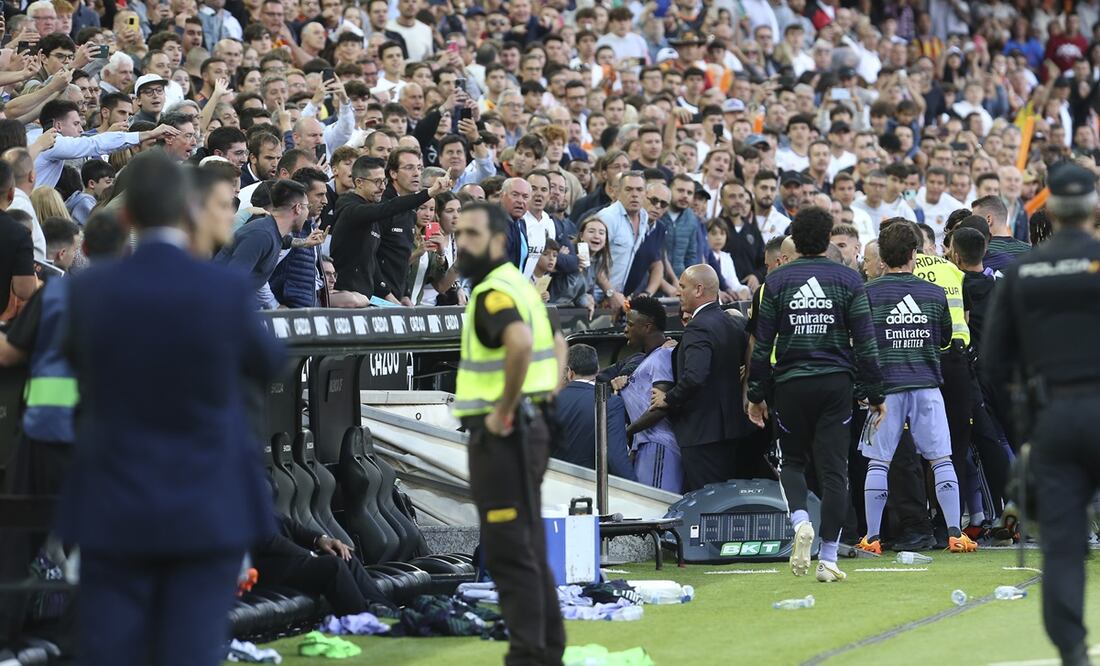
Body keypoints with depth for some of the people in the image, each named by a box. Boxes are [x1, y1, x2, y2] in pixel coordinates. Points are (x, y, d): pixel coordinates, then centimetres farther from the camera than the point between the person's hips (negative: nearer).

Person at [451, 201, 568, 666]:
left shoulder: (494, 292, -15)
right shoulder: (519, 286, 17)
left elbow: (519, 343, -35)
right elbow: (556, 342, 32)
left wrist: (505, 409, -25)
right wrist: (549, 392, 20)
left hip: (502, 435, -10)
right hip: (529, 428, 10)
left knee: (508, 551, -8)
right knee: (528, 549, 14)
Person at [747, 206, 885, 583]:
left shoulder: (776, 281, 0)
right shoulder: (848, 280, 1)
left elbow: (762, 344, 0)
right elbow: (865, 343, 0)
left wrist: (756, 394, 8)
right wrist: (875, 395, 6)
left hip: (790, 383, 0)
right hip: (836, 383, 0)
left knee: (792, 461, 17)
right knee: (833, 468, 2)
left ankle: (800, 521, -12)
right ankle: (828, 558, -2)